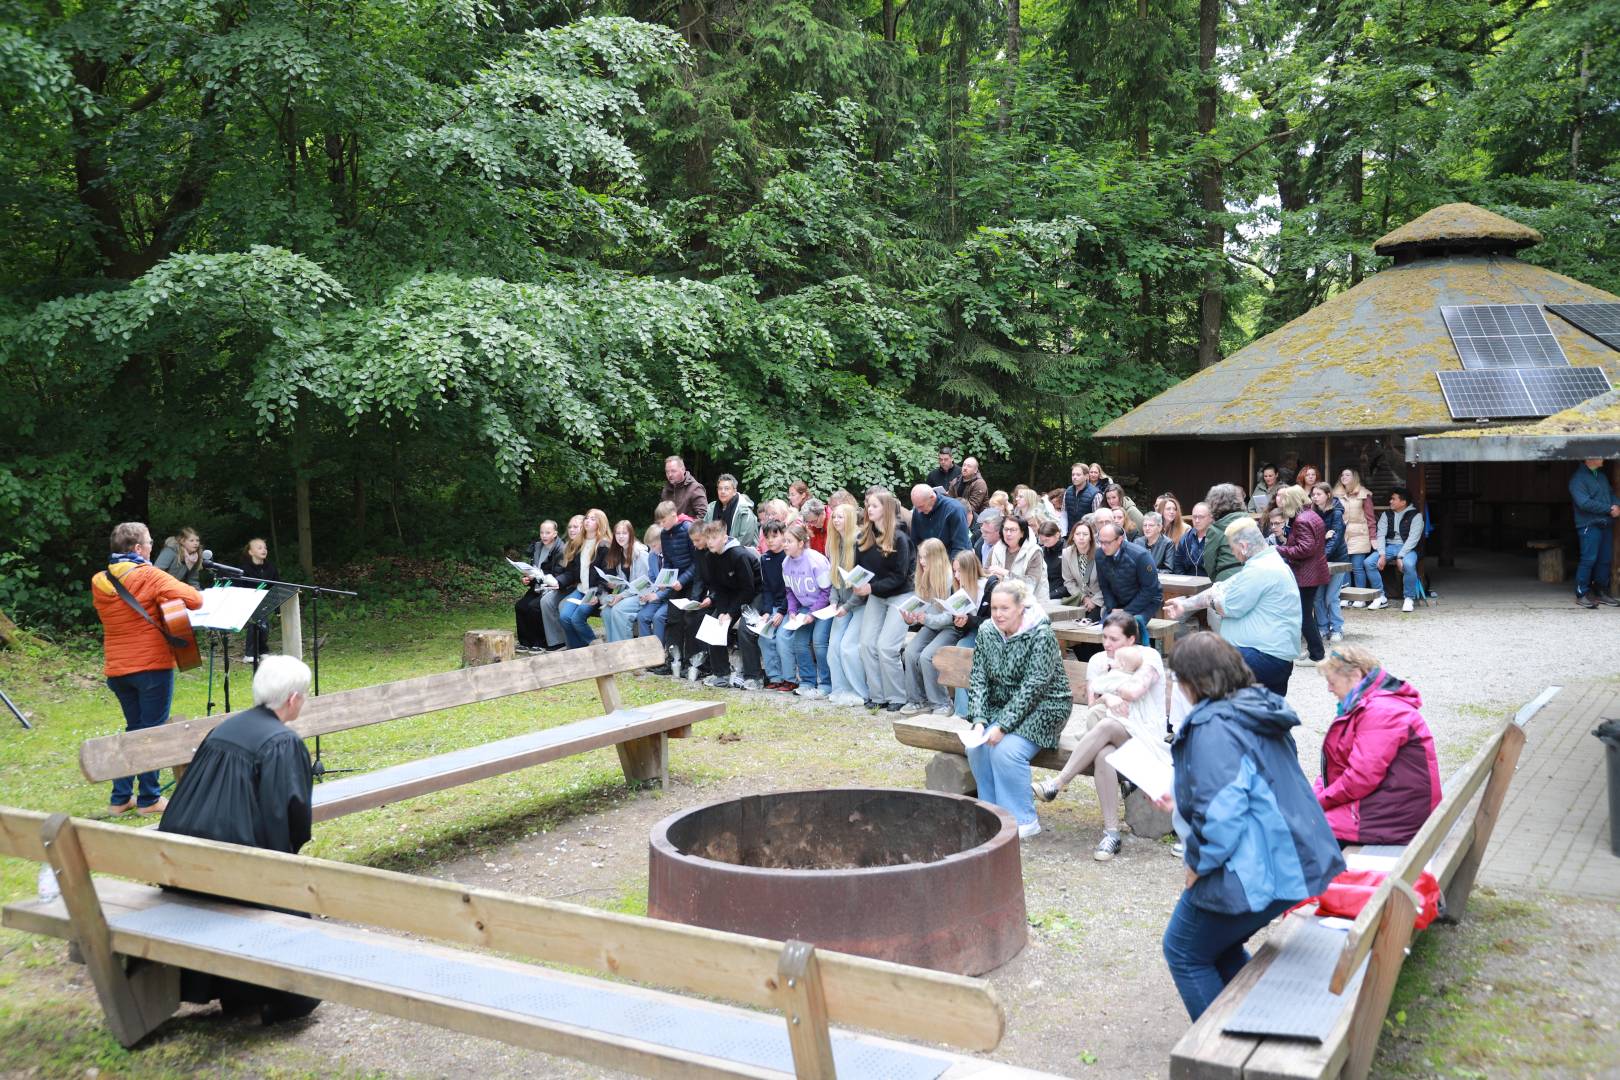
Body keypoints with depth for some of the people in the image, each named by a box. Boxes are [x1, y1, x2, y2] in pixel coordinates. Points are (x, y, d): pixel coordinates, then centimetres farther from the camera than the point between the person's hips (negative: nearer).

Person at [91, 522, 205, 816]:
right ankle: (149, 799, 8)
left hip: (116, 669, 6)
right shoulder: (149, 576, -14)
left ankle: (121, 797, 18)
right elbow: (194, 599, -22)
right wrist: (166, 594, -1)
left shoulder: (99, 582, 6)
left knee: (134, 728, 18)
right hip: (152, 666, -6)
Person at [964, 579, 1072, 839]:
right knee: (976, 746, -20)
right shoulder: (986, 632, 0)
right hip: (1001, 707, 5)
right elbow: (978, 680, -1)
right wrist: (979, 721, -15)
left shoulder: (1042, 636, -18)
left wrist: (1003, 726, -28)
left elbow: (1032, 688, -24)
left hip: (1043, 708, -5)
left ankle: (1024, 820, -11)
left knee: (1006, 750, -28)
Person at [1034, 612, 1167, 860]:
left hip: (1145, 735, -3)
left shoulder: (1150, 657, -1)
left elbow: (1133, 692, -19)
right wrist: (1106, 698, -17)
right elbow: (1091, 704, 4)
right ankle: (1111, 832, -34)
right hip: (1111, 734, 3)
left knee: (1106, 725, -37)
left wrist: (1110, 678, -2)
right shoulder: (1098, 660, 12)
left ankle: (1056, 785, -33)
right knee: (1103, 755, -35)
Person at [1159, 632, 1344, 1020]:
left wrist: (1198, 864, -13)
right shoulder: (1261, 710, 10)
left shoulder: (1213, 727, -21)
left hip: (1256, 873, -9)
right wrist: (1183, 806, 23)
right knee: (1220, 947, 27)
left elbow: (1221, 812, -29)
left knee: (1185, 953, 12)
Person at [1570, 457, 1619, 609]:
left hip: (1606, 525, 8)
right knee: (1589, 559, -10)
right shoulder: (1578, 478, -9)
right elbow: (1584, 503, -18)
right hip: (1589, 525, -8)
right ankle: (1581, 595, -4)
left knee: (1606, 560, 8)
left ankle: (1601, 592, 18)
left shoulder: (1602, 476, 17)